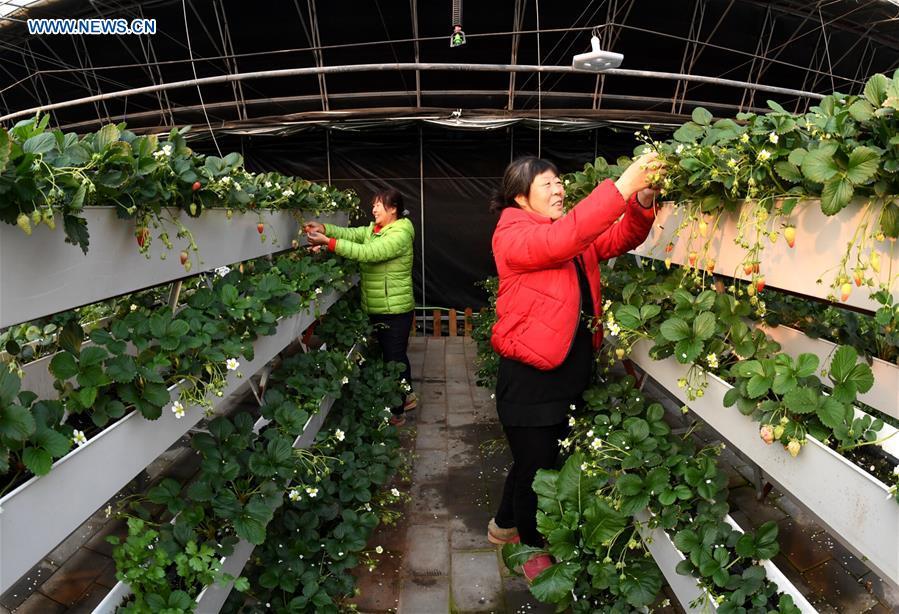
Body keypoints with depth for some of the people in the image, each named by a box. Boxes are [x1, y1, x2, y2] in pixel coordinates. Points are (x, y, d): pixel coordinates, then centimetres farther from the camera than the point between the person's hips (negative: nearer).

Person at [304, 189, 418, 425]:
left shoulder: (400, 234, -19)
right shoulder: (373, 229, 10)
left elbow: (368, 253, -30)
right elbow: (350, 233, -5)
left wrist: (328, 242, -34)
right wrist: (323, 228, -21)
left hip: (395, 310, -9)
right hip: (377, 309, 9)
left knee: (394, 357, 3)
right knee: (394, 354, 21)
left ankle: (396, 413, 16)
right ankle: (407, 396, 39)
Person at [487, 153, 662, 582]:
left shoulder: (574, 233, 11)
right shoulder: (512, 234, -12)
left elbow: (621, 238, 0)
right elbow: (557, 241, -31)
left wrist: (642, 200, -20)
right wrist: (621, 188, -35)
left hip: (572, 374, 8)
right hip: (530, 378, -7)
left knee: (535, 461, 22)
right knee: (536, 466, 10)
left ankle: (504, 525, 47)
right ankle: (535, 551, 35)